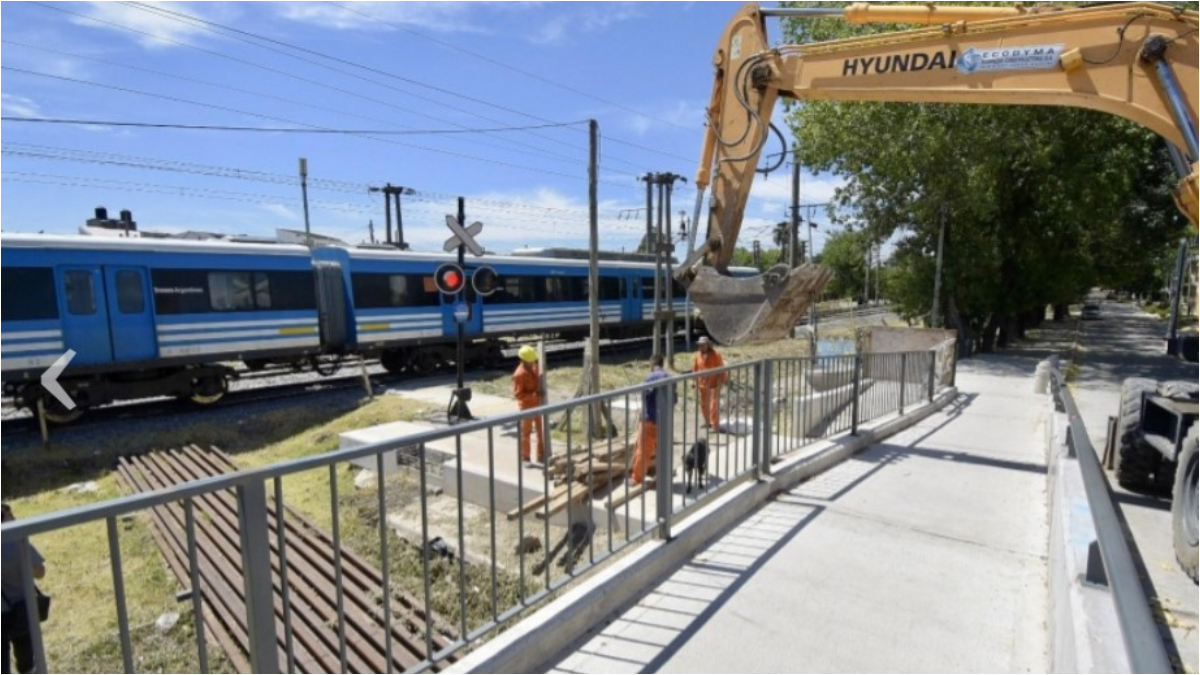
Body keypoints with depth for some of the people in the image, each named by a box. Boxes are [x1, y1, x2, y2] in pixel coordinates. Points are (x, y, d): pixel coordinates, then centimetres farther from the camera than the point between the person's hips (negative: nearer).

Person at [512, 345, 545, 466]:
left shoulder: (534, 367, 2)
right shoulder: (519, 374, -21)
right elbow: (517, 394, -22)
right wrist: (534, 394, -28)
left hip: (538, 405, 7)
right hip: (527, 407, -7)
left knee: (541, 430, 14)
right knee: (526, 432, 6)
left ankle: (541, 455, 28)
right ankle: (525, 458, 19)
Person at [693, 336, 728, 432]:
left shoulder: (716, 355, -13)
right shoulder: (697, 356, -2)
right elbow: (695, 369, 6)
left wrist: (719, 383, -14)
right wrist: (696, 382, 2)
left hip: (714, 384, -5)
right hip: (702, 384, 5)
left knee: (714, 405, -7)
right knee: (704, 404, 14)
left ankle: (715, 425, -1)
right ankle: (708, 422, 32)